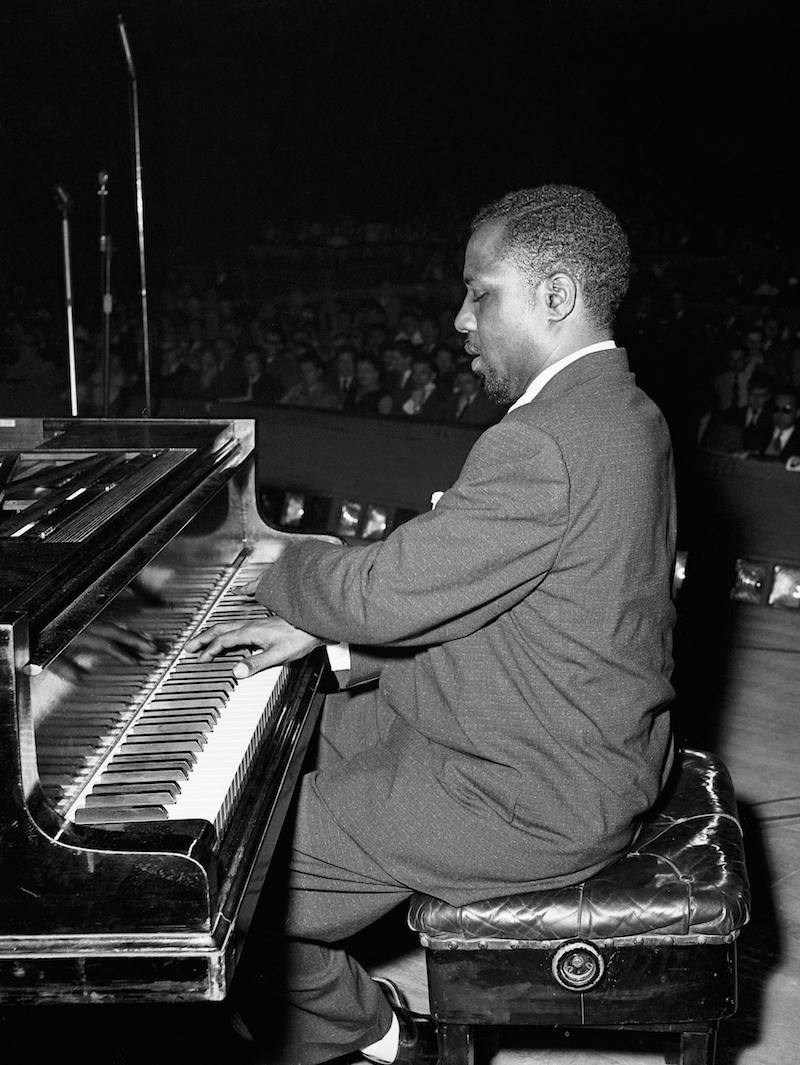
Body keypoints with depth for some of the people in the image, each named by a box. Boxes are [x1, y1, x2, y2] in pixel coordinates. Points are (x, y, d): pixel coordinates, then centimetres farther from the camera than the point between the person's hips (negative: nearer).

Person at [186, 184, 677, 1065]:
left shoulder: (543, 444, -29)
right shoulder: (616, 407, 6)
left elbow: (392, 592, -26)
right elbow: (454, 585, 10)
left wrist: (287, 563, -5)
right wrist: (324, 634, 5)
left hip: (535, 803, -10)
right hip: (589, 747, 11)